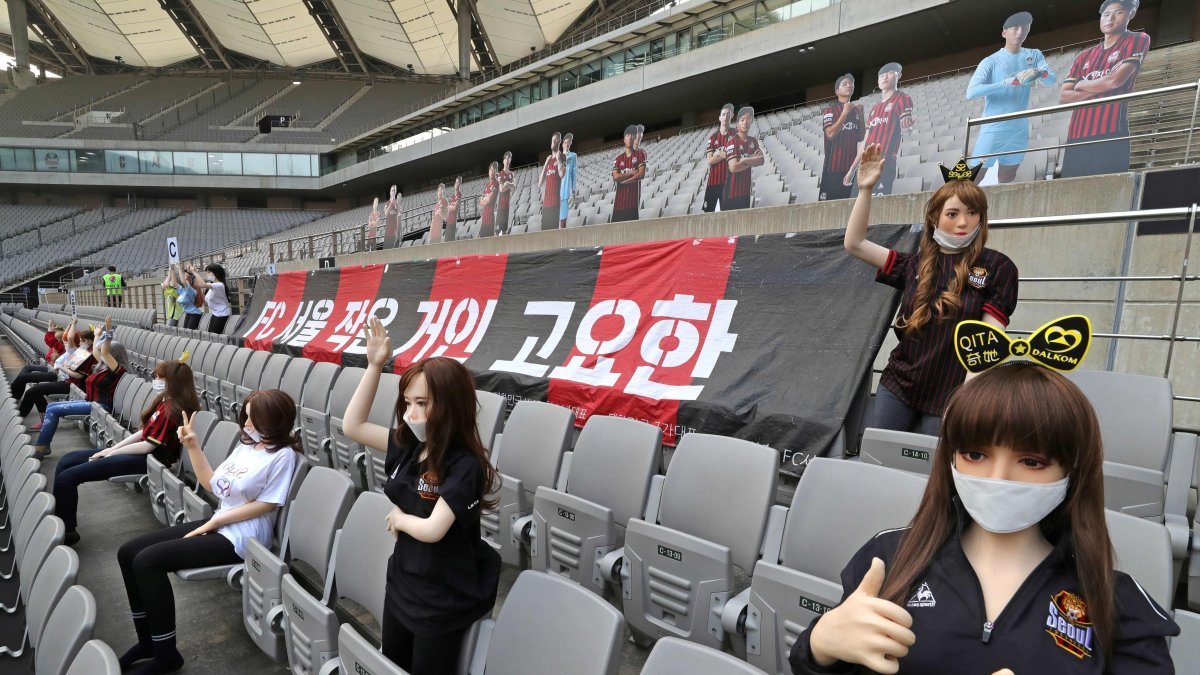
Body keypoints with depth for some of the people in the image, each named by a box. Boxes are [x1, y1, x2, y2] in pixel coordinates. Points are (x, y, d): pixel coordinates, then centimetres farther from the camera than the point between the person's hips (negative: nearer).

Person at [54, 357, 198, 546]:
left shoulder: (172, 410, -21)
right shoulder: (164, 401, 9)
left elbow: (148, 446, -20)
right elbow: (143, 432, 12)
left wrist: (111, 453, -7)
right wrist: (113, 448, 4)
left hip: (147, 460, -10)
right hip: (141, 451, 10)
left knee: (66, 477, -12)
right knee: (66, 461, 13)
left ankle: (66, 531, 5)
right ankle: (58, 516, 17)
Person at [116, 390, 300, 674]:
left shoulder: (283, 455, -15)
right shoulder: (246, 444, 11)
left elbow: (265, 504, -16)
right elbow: (212, 484, 14)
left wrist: (213, 522, -12)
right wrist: (192, 445, 5)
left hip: (240, 537, -9)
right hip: (218, 525, 9)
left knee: (147, 561, -20)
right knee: (128, 553, 1)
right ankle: (147, 641, 12)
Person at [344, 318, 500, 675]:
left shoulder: (465, 466, -27)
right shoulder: (408, 445, -5)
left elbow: (431, 530, -32)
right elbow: (353, 425, 0)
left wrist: (399, 518, -10)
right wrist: (374, 365, -8)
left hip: (442, 599, -7)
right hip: (402, 581, 8)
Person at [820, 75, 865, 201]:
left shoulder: (856, 110, 16)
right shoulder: (830, 110, 0)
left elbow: (860, 138, 14)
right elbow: (830, 134, -14)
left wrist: (861, 115, 4)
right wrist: (845, 113, -13)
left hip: (851, 165, 6)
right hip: (834, 166, -6)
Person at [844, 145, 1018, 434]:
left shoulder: (997, 267, -2)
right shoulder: (915, 264, 7)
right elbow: (854, 244, 3)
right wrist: (865, 189, -4)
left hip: (950, 397, -3)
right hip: (897, 387, 3)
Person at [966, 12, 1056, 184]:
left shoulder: (1034, 56, 9)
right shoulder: (991, 61, -6)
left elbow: (1052, 80, -1)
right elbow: (971, 92, -19)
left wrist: (1038, 73, -24)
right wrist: (1008, 82, -29)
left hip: (1019, 130, 5)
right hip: (993, 130, -5)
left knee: (1007, 179, 14)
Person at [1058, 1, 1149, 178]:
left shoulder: (1137, 40, 11)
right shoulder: (1085, 55, 22)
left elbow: (1116, 80, -5)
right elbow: (1063, 97, 10)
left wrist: (1081, 86, 10)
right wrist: (1102, 86, -2)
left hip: (1110, 136, -4)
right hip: (1076, 137, 5)